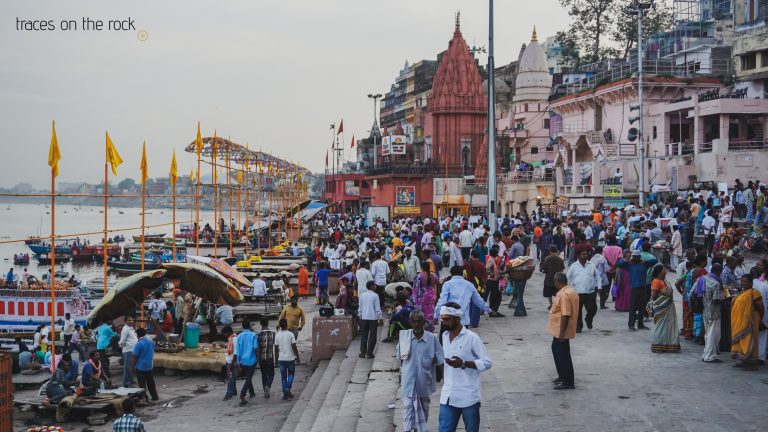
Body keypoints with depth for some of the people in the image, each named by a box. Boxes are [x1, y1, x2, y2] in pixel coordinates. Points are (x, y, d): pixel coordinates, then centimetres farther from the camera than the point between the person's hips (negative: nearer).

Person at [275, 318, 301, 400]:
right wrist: (298, 358, 1)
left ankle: (285, 394, 9)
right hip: (290, 358, -2)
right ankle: (288, 389, -2)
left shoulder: (277, 335, -3)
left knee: (283, 376, 10)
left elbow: (276, 349, 1)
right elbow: (294, 347, -9)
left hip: (281, 359, 2)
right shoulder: (290, 334, -11)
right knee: (291, 374, 16)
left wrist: (277, 359, 12)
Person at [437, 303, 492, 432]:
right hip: (448, 396, 5)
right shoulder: (444, 336, 7)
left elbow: (487, 362, -13)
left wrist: (464, 363, -24)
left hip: (468, 397, -5)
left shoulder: (472, 338, -13)